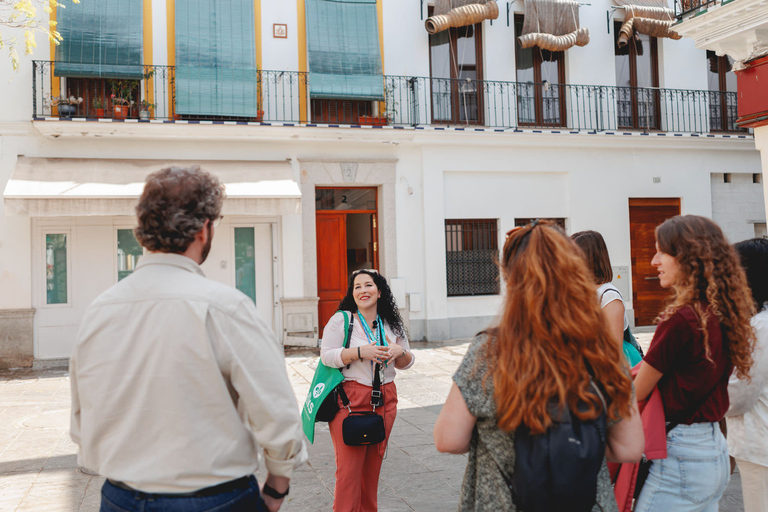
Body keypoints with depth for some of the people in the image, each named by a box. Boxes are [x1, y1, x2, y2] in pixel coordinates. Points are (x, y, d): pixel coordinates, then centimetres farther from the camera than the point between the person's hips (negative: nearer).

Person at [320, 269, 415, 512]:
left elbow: (407, 363, 16)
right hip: (350, 401, -5)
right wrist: (360, 352, -21)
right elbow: (326, 355, -11)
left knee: (373, 465, 11)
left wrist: (400, 352, -7)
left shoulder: (391, 324, 12)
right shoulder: (341, 320, -3)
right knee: (349, 467, -6)